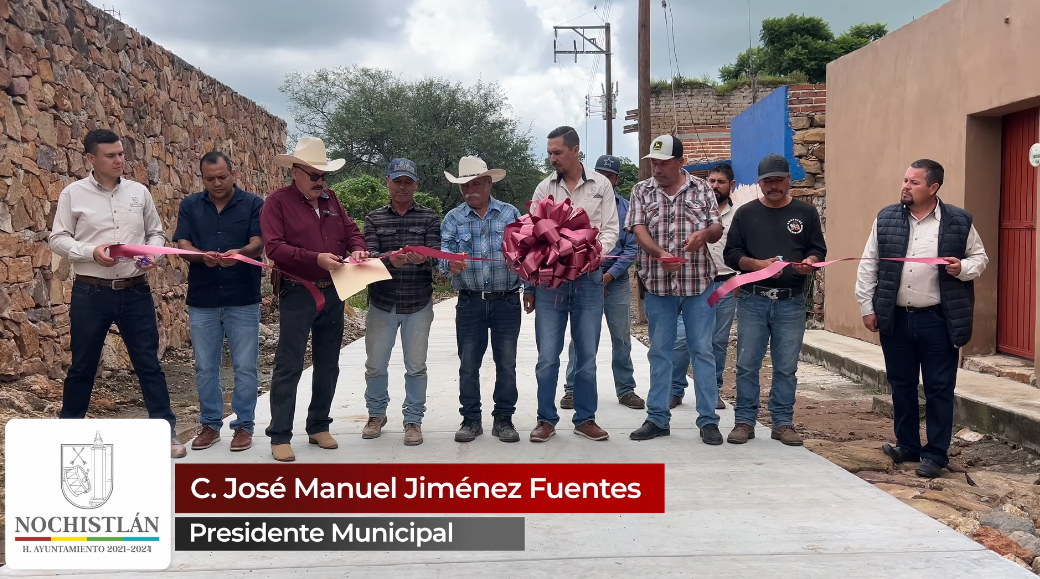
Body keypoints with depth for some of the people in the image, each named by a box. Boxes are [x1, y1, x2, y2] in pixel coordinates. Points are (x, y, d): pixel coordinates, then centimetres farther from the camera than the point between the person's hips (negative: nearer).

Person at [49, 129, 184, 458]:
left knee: (149, 363, 3)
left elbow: (156, 233, 13)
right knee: (83, 365, 10)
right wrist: (92, 252, -18)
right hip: (91, 293, -2)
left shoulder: (139, 192, 6)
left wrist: (152, 254, -8)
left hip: (136, 292, 2)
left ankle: (166, 431, 9)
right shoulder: (74, 194, -1)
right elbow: (57, 239, -1)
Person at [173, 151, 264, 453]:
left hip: (243, 300, -2)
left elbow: (258, 244, -9)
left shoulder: (253, 204, 1)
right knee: (206, 367, 9)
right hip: (202, 300, 2)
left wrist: (239, 253, -31)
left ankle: (243, 425, 13)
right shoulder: (190, 206, 7)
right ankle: (210, 424, 21)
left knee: (245, 367, 3)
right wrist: (203, 256, -22)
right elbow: (183, 246, 0)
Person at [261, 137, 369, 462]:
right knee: (289, 366, -4)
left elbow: (352, 231, 16)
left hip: (333, 294, 6)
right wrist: (316, 259, -27)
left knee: (328, 365, 12)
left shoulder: (330, 199, 9)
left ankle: (318, 427, 25)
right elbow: (274, 247, -18)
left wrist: (358, 249, -8)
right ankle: (279, 436, 3)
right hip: (297, 295, -6)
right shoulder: (277, 201, -8)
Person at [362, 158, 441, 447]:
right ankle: (377, 414, 30)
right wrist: (389, 259, -29)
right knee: (375, 365, 10)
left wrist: (422, 259, -31)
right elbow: (368, 254, -7)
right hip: (382, 303, 1)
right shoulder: (374, 218, 5)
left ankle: (413, 420, 19)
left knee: (416, 366, 6)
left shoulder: (429, 217, 3)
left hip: (418, 304, -1)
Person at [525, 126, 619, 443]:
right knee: (547, 357, 1)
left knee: (587, 356, 6)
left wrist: (598, 248, -20)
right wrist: (529, 285, 8)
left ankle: (585, 419, 18)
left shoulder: (600, 185, 4)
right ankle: (546, 420, 12)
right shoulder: (544, 188, 7)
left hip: (587, 280, 0)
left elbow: (610, 229, 3)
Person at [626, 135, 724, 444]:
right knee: (660, 352, 8)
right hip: (658, 283, 1)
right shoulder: (641, 191, 5)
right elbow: (639, 230, -6)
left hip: (699, 282, -1)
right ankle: (657, 418, 16)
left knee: (702, 350, 2)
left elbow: (717, 229, 5)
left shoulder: (701, 188, 5)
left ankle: (708, 420, 9)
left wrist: (703, 234, -19)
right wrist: (660, 253, -25)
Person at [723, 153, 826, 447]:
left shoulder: (805, 212, 9)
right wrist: (757, 264, -14)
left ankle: (783, 422, 15)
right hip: (752, 300, 0)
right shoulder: (746, 213, 7)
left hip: (791, 302, 0)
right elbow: (731, 254, 4)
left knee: (786, 367, 5)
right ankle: (745, 421, 11)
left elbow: (818, 250, 8)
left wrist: (809, 262, -15)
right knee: (747, 364, 1)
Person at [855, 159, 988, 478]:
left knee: (939, 389, 3)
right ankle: (907, 446, 27)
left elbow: (979, 257, 8)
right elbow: (869, 265, 6)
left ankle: (936, 454, 14)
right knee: (901, 386, 12)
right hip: (895, 318, 3)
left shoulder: (959, 221, -2)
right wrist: (867, 307, 2)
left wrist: (964, 268, -15)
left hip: (938, 320, -2)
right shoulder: (886, 218, 3)